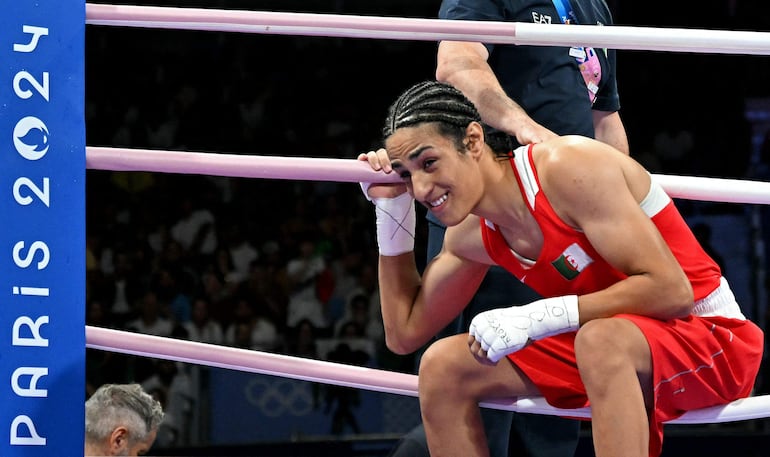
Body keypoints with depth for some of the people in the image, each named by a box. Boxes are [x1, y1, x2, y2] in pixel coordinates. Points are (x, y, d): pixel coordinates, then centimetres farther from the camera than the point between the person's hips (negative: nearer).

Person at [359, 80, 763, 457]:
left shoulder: (567, 168, -22)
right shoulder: (471, 236, 2)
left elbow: (670, 290, -28)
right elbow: (405, 334, 14)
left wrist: (536, 318, -31)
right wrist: (390, 211, 5)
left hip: (708, 335, -8)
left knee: (600, 339, -40)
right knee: (443, 366, -2)